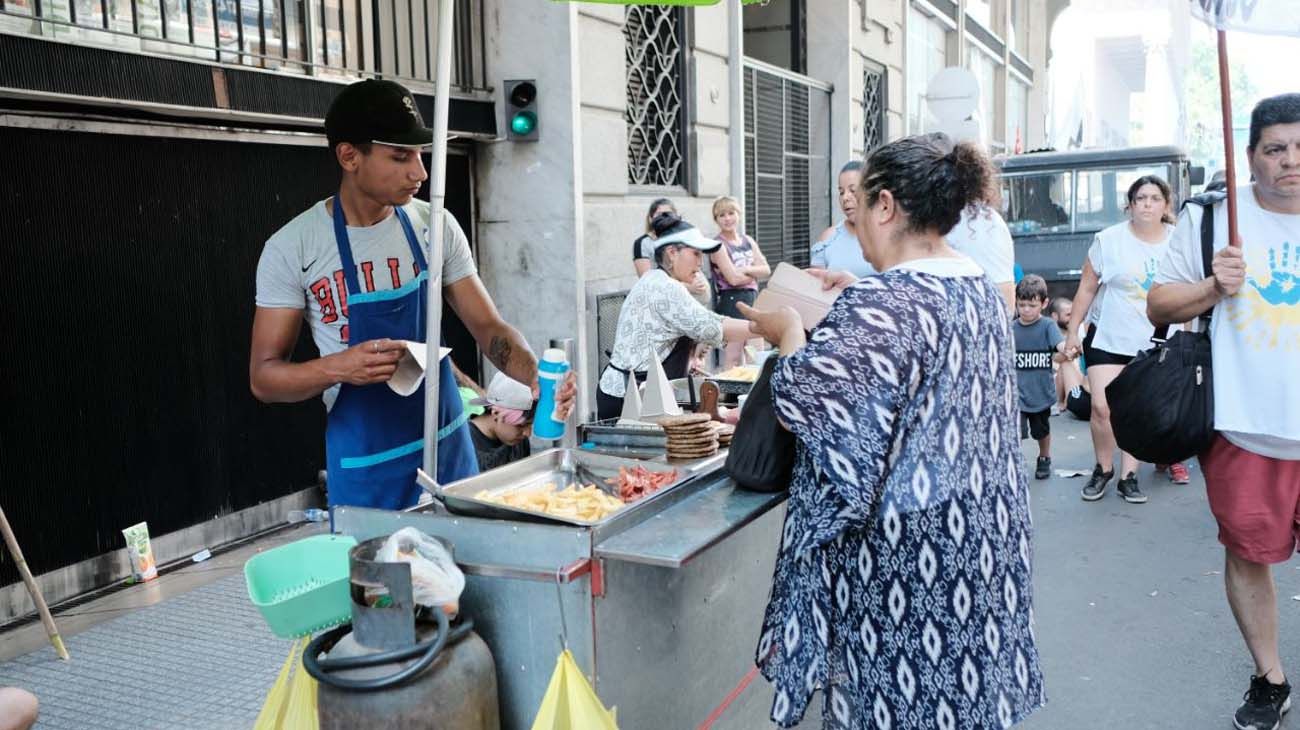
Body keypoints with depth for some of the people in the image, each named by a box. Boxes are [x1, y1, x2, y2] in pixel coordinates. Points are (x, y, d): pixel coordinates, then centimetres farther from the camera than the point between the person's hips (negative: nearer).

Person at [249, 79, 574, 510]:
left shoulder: (436, 227, -2)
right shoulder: (292, 248, -11)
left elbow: (488, 327, 0)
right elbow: (264, 378, -7)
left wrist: (539, 376, -20)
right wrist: (338, 367, -27)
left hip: (449, 450, 3)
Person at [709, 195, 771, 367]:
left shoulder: (748, 241, 13)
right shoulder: (718, 245, -7)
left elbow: (766, 270, 4)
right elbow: (733, 278, -15)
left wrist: (744, 269, -11)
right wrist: (755, 273, 0)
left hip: (753, 298, 7)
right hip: (731, 300, -7)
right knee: (733, 357, -9)